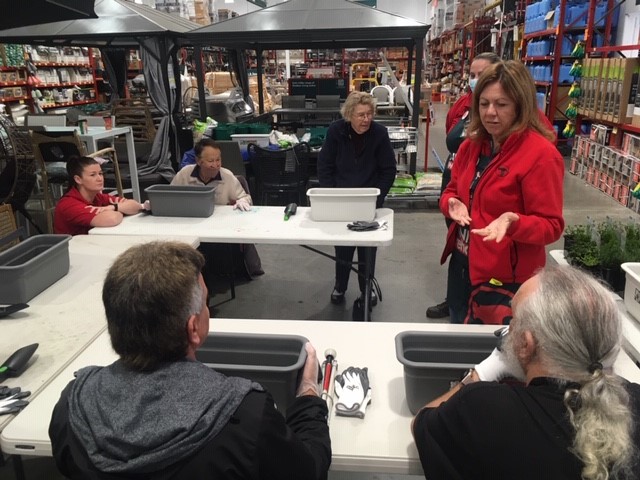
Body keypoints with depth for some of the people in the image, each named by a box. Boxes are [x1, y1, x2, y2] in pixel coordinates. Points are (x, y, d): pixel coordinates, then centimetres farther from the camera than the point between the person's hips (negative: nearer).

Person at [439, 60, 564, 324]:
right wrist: (453, 204, -11)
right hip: (461, 265, 7)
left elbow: (551, 226, -16)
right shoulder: (472, 145, 4)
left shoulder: (541, 155, -18)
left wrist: (512, 222, -35)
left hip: (506, 278, -7)